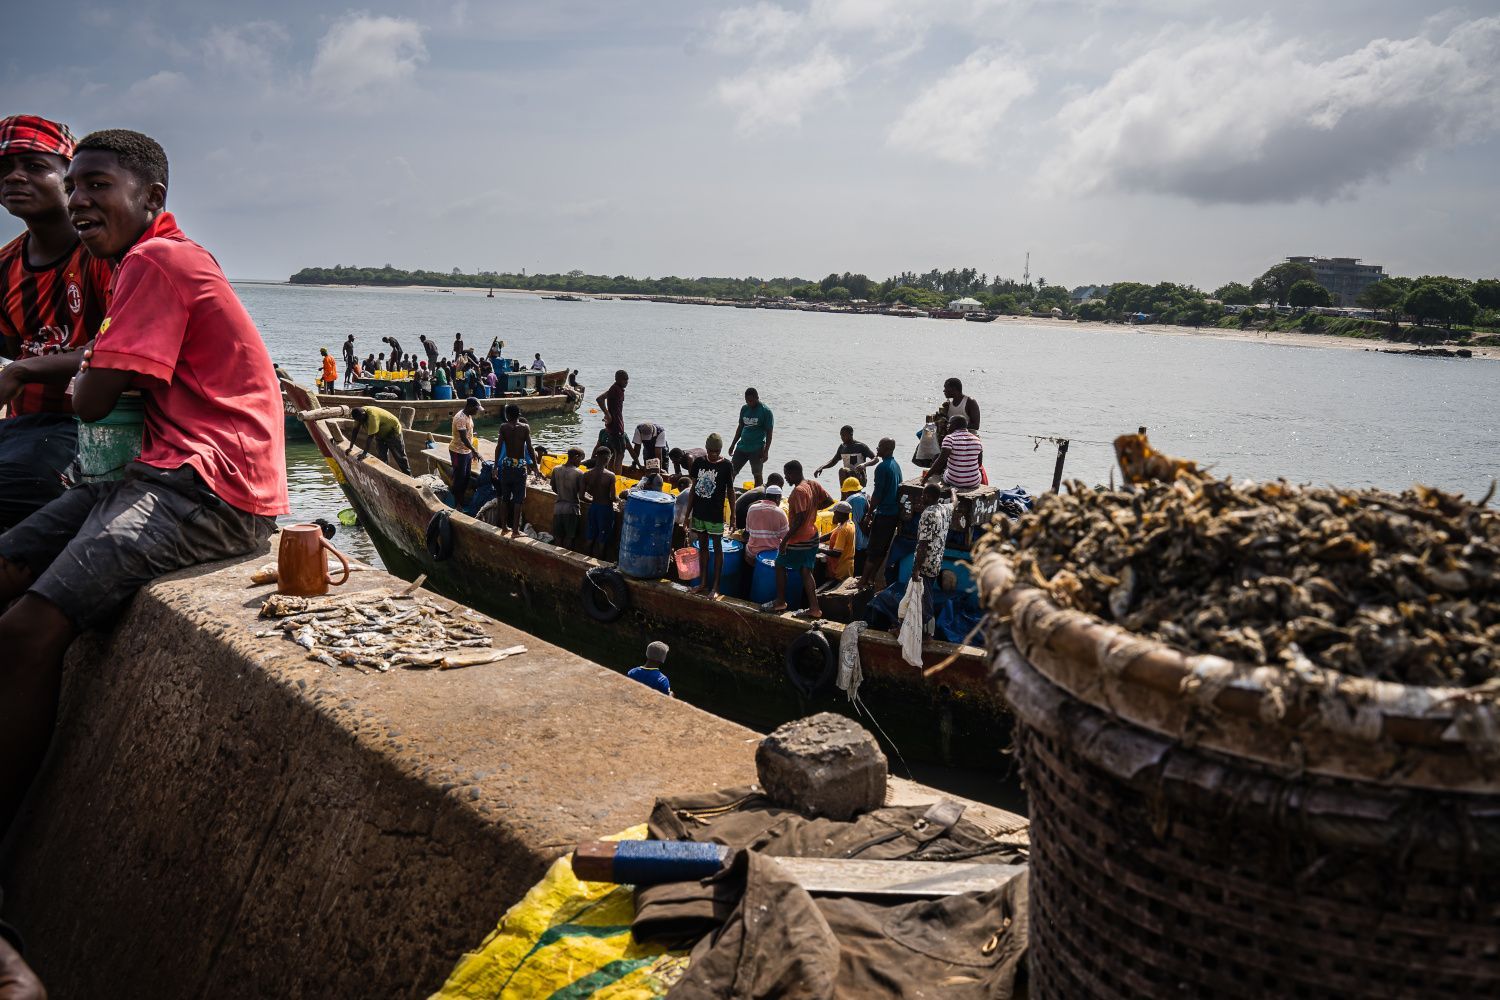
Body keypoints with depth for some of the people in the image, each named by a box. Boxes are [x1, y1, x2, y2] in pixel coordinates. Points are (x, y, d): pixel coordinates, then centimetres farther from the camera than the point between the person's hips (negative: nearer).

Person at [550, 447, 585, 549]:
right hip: (571, 508, -4)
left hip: (558, 507, 4)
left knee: (558, 536, 13)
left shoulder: (556, 470, 0)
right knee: (569, 537, 6)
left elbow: (554, 489, 11)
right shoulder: (578, 473, -13)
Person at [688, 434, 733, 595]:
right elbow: (694, 488, 8)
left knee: (717, 547, 3)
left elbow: (730, 491, -3)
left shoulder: (726, 465, -8)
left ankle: (715, 585, 9)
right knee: (702, 546, 13)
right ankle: (703, 583, 21)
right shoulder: (699, 463, 1)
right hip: (699, 513, 4)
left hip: (715, 514, -4)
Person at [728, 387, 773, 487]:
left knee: (757, 475, 2)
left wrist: (766, 451, -14)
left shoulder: (765, 411, -9)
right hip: (742, 446, 6)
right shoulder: (744, 409, 8)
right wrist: (733, 444, 18)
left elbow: (769, 432, -9)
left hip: (757, 449, -6)